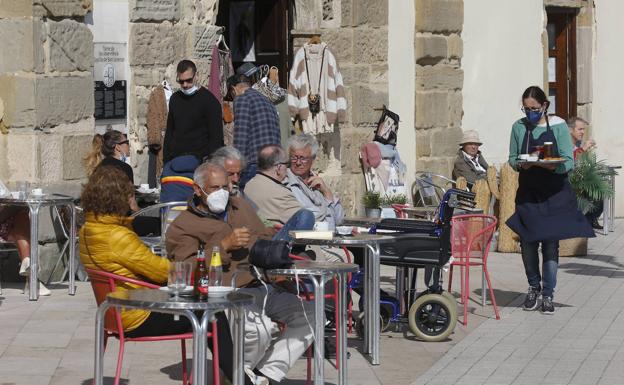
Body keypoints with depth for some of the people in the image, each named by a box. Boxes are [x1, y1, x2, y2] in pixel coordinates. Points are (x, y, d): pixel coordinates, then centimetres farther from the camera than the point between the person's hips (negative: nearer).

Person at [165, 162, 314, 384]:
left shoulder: (240, 206, 26)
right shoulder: (182, 227, 5)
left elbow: (265, 236, 37)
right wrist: (224, 246, -14)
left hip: (267, 285, 7)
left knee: (309, 316, -12)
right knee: (259, 328, -36)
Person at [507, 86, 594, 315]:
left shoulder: (558, 126, -3)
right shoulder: (519, 128, 3)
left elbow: (569, 161, -5)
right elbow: (512, 158, 8)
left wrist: (553, 165, -25)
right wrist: (522, 164, -14)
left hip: (554, 194, -2)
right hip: (528, 193, 2)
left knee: (551, 243, -3)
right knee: (527, 242, 3)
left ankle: (548, 294, 6)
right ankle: (534, 287, 25)